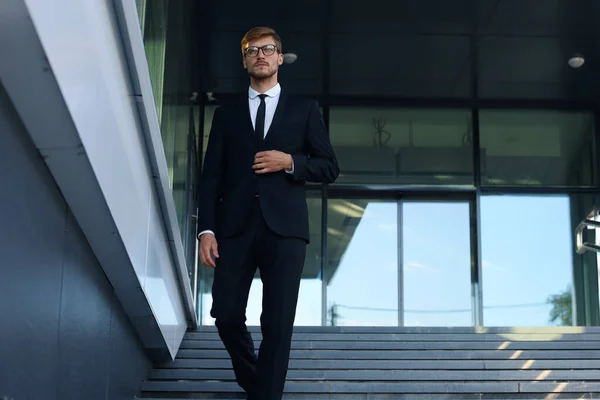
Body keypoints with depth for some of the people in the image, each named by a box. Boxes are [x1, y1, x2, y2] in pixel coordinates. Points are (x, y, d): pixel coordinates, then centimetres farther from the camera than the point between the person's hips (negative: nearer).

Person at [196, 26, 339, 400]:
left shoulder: (304, 109, 13)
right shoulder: (226, 114, 16)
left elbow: (330, 167, 10)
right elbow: (211, 177, 9)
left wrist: (290, 162, -8)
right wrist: (207, 230, -3)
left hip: (284, 228, -2)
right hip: (235, 227, 2)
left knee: (278, 323, -7)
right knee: (227, 315, 0)